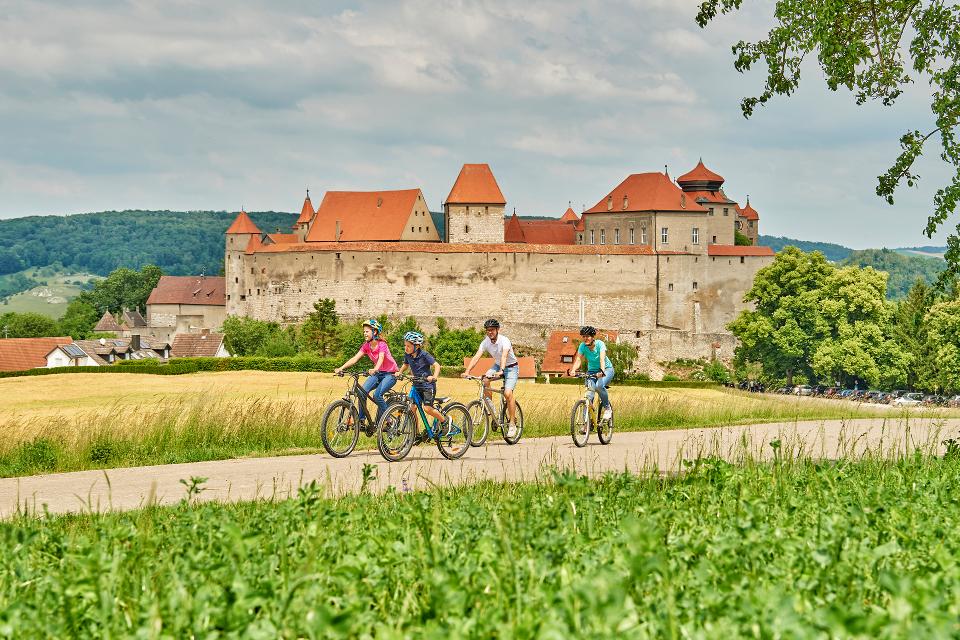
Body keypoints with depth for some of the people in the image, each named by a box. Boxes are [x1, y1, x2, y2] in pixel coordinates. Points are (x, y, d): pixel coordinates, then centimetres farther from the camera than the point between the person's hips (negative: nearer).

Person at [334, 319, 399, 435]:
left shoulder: (382, 345, -20)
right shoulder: (366, 346, -2)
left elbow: (381, 359, -38)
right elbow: (355, 358, -10)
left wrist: (375, 370, -58)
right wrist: (341, 368, -24)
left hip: (390, 374, -6)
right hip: (378, 373, 6)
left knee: (377, 395, -27)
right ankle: (361, 419, -7)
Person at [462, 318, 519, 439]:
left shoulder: (504, 341, -27)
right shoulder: (486, 342, -12)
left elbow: (504, 356, -43)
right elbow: (476, 356, -21)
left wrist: (501, 371, -60)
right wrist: (467, 371, -35)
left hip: (511, 367, -5)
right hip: (497, 365, 5)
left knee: (508, 393, -23)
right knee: (485, 380, -25)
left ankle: (512, 424, -13)